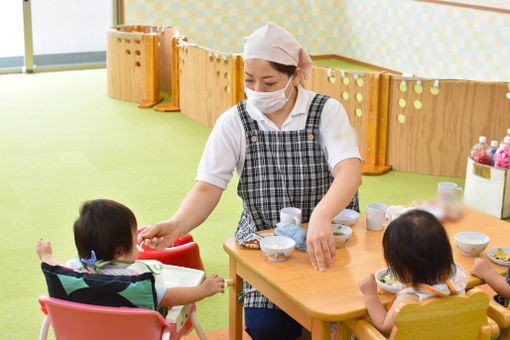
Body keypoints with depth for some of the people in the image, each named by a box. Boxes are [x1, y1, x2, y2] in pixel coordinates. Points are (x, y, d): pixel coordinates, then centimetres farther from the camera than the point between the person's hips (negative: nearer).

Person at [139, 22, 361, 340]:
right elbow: (208, 188, -9)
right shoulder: (234, 122, -3)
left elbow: (350, 171, -23)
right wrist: (176, 226, -31)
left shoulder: (327, 111, -8)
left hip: (328, 236, -1)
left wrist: (321, 216, -44)